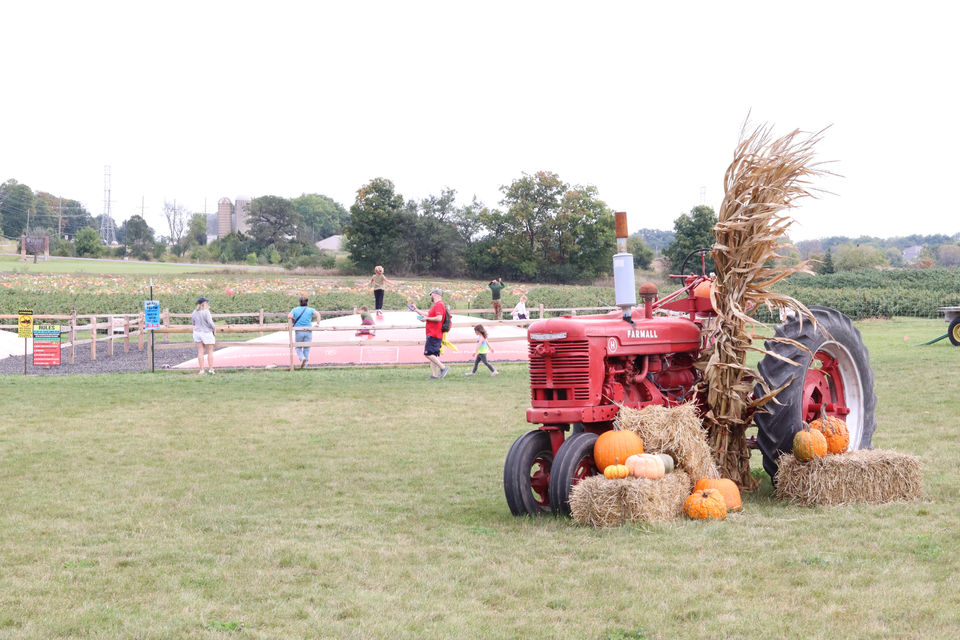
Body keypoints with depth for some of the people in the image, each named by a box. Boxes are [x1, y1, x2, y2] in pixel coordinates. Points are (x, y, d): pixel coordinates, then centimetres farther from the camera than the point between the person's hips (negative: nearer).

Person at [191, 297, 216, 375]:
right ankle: (211, 369, 9)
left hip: (197, 332, 5)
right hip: (206, 333, -5)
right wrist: (213, 328, -1)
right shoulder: (206, 312, -18)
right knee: (210, 352, 7)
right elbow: (210, 322, -19)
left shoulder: (194, 312, 1)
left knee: (200, 352, 8)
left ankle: (201, 370, 8)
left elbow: (193, 323, 11)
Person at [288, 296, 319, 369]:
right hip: (308, 332, 1)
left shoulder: (295, 310, 3)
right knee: (307, 349, 8)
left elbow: (289, 316, -14)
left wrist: (293, 322, 3)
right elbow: (318, 314, -12)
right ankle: (305, 365, 5)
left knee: (298, 348, 13)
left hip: (298, 331, -1)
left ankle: (302, 358, -16)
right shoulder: (310, 310, 3)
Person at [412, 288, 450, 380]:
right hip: (433, 334, 10)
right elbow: (427, 315, 32)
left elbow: (439, 318, -25)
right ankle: (435, 375, 7)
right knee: (432, 355, 9)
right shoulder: (437, 305, 21)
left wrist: (427, 319, -15)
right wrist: (416, 309, 36)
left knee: (428, 354, -15)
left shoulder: (439, 305, -13)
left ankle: (443, 367, -15)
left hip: (434, 335, -10)